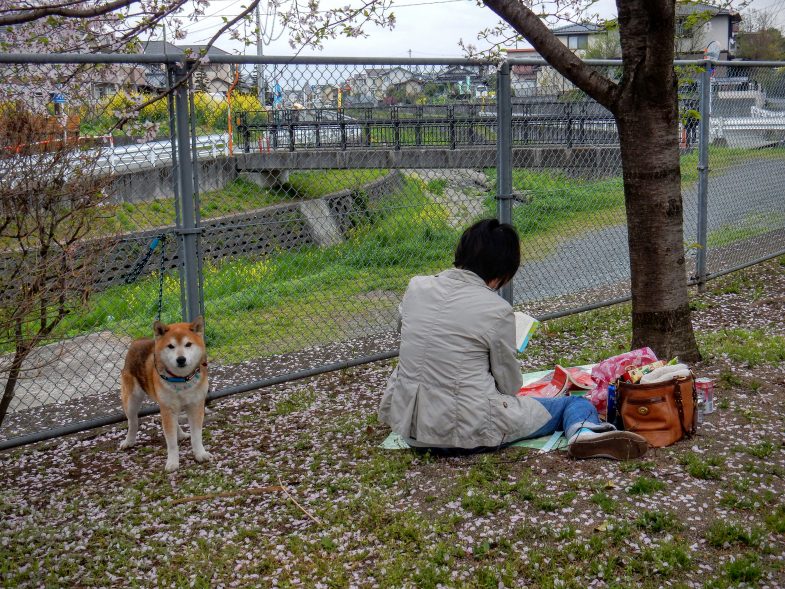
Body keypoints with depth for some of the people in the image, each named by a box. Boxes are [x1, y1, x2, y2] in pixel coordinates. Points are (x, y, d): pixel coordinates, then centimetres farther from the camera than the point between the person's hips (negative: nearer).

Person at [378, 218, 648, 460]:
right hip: (471, 431, -5)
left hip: (409, 423, 6)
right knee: (576, 403, 1)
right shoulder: (497, 310, -14)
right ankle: (584, 432, -26)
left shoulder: (416, 287, 0)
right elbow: (510, 384, -3)